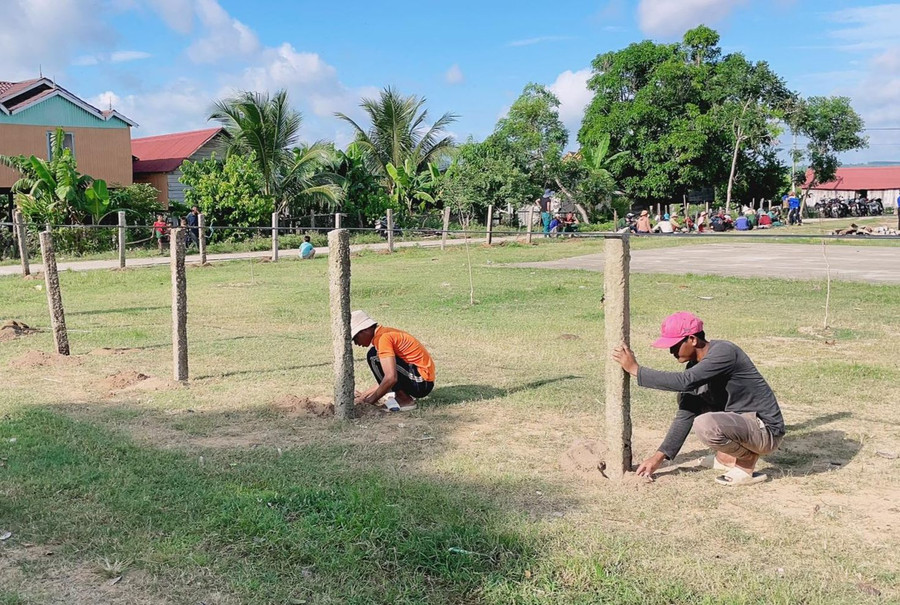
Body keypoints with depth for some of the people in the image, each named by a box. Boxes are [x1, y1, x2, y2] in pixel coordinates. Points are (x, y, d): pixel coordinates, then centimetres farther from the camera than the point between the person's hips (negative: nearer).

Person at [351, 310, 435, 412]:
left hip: (421, 383, -10)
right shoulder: (386, 333, 14)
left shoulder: (383, 338, -16)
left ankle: (405, 400, -9)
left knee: (374, 356, -15)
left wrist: (370, 401, -14)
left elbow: (391, 378, -25)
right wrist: (364, 396, 19)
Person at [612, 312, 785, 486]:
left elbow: (684, 382, -34)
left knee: (705, 425, -32)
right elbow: (686, 414, 6)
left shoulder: (724, 352, -22)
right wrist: (659, 456, 2)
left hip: (767, 432, -9)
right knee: (687, 398, 11)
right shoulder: (694, 365, 4)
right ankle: (727, 457, 13)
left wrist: (635, 369, -27)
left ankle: (748, 459, -4)